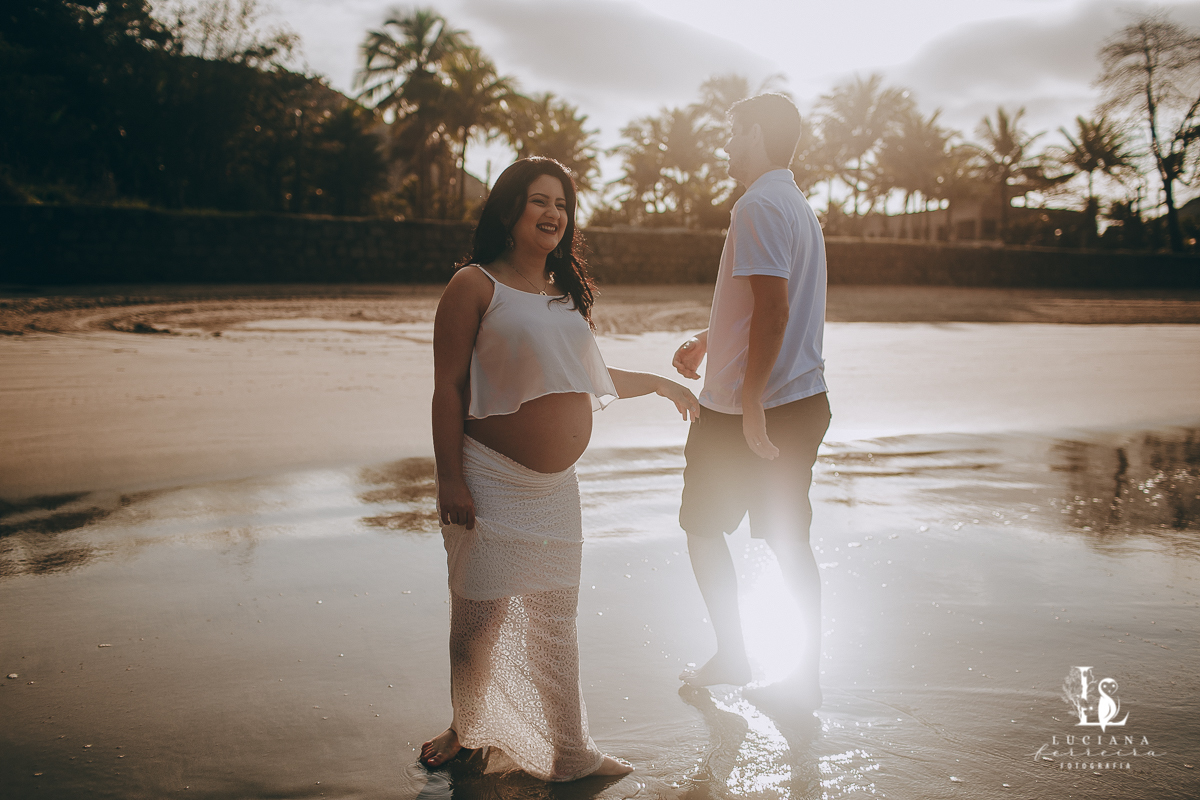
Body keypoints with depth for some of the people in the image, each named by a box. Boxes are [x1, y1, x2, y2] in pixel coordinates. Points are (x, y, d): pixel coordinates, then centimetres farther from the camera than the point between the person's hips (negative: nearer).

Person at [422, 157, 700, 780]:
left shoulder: (564, 294, 15)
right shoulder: (475, 285, -6)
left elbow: (589, 379, 26)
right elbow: (448, 386, -10)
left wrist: (662, 384, 31)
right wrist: (450, 478, -15)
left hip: (556, 489, 6)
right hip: (492, 483, -6)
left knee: (553, 620, 11)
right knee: (481, 615, 4)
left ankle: (568, 752, 24)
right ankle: (468, 729, 30)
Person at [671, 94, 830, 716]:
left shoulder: (759, 206, -14)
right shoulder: (799, 207, 17)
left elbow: (772, 308, -24)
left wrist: (750, 402, -24)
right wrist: (706, 341, 28)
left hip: (740, 409, -8)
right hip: (804, 401, 9)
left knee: (703, 528, 9)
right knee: (789, 542, 11)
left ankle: (731, 659, 18)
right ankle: (806, 680, 17)